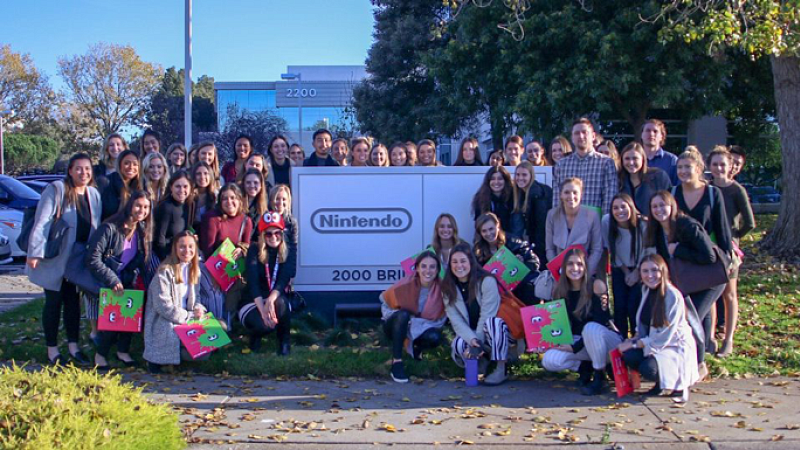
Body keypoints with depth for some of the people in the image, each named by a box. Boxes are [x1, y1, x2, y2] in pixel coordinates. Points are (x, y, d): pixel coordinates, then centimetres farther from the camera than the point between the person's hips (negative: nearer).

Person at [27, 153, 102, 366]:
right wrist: (35, 252, -22)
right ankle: (52, 349, 13)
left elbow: (96, 226, 8)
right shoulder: (56, 189, -12)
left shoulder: (94, 194, 6)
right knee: (54, 301, 3)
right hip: (55, 257, -5)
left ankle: (73, 346, 19)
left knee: (73, 300, 11)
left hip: (78, 258, 5)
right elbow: (41, 222, -17)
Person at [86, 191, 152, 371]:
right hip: (105, 283, -6)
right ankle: (101, 354, 4)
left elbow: (141, 260, 12)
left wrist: (137, 278, -3)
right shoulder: (110, 228, -20)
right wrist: (112, 281, -23)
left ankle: (123, 350, 11)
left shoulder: (143, 231, 2)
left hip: (127, 281, 6)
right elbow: (93, 259, -22)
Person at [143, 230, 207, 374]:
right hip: (162, 321, -7)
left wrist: (198, 309, -7)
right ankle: (155, 358, -6)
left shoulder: (193, 269, 10)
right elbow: (163, 305, -18)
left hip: (186, 319, 7)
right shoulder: (165, 271, -12)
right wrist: (189, 316, -19)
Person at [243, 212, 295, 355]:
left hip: (276, 301, 1)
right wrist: (263, 310, -33)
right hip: (253, 302, -1)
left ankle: (284, 341, -10)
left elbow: (283, 281, -18)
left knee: (280, 302, -36)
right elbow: (252, 283, -19)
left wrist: (271, 300, -39)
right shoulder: (254, 251, -8)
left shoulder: (288, 254, -3)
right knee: (263, 325, -34)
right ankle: (256, 335, 7)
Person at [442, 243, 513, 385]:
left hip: (495, 333, -3)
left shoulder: (487, 281, -16)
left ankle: (501, 369, -22)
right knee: (458, 345, -31)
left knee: (492, 322, -37)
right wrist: (472, 340, -26)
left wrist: (478, 342, -24)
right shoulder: (448, 287, -3)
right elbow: (456, 320, -10)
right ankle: (482, 359, 2)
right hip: (470, 335, 3)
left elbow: (486, 316, -19)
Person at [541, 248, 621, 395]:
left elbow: (602, 323, -20)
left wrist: (575, 347, -22)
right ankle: (585, 366, 4)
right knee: (549, 360, -21)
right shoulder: (560, 292, -3)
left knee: (591, 328, -38)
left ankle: (600, 378, -20)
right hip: (578, 342, 4)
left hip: (606, 341, -4)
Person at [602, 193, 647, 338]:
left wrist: (637, 272, -7)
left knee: (634, 308, -11)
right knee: (619, 307, -3)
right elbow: (611, 250, -5)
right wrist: (626, 271, -1)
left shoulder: (643, 224, -26)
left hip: (640, 269, -2)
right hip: (619, 269, 2)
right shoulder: (606, 222, -20)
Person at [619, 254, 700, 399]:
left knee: (648, 368, -33)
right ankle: (662, 382, 4)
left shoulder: (673, 296, -20)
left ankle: (676, 383, 0)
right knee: (628, 356, -24)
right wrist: (634, 339, -8)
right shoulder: (646, 290, 3)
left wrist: (634, 344, -17)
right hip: (652, 343, 7)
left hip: (676, 348, -7)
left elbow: (664, 337, -20)